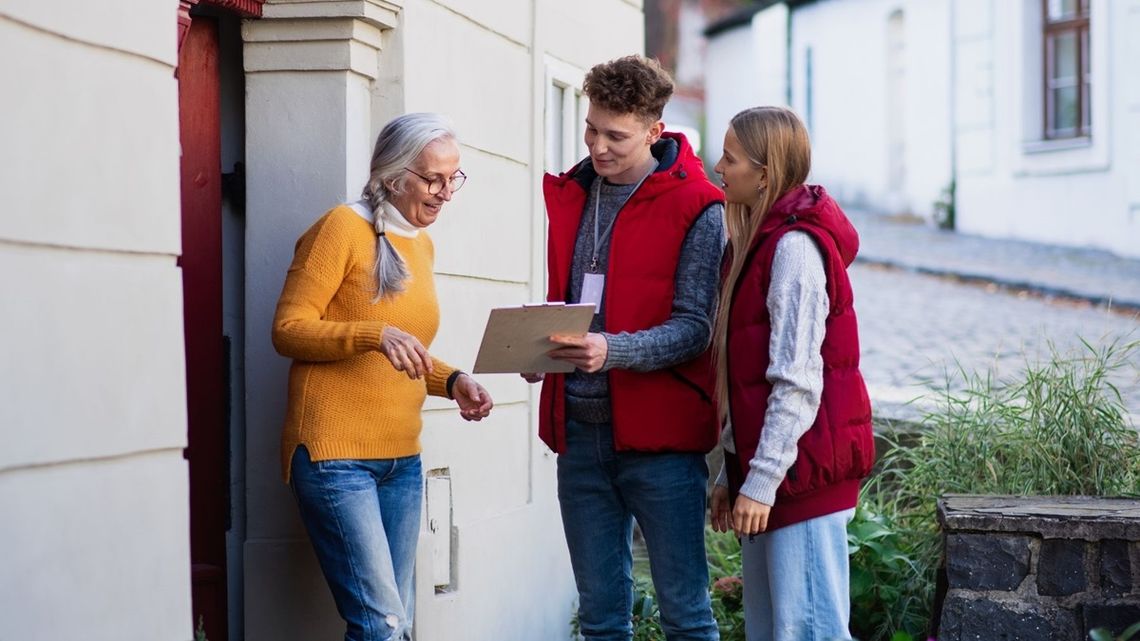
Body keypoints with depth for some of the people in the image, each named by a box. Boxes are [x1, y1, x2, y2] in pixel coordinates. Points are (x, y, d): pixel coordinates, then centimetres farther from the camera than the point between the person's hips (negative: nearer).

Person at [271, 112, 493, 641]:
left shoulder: (421, 244, 16)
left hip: (401, 458, 8)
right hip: (336, 454, -8)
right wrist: (375, 335, -23)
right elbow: (288, 329, -10)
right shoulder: (344, 227, -6)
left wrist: (451, 381, 6)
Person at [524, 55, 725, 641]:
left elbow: (694, 327, -12)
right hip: (580, 432, 6)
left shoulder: (694, 207, -6)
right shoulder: (569, 195, 12)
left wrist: (612, 350, -27)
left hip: (659, 437, -5)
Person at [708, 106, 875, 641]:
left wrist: (761, 480, -20)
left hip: (801, 470, -10)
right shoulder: (760, 242, 16)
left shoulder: (794, 246, -13)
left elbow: (797, 381, -19)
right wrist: (732, 474, 17)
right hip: (766, 473, 10)